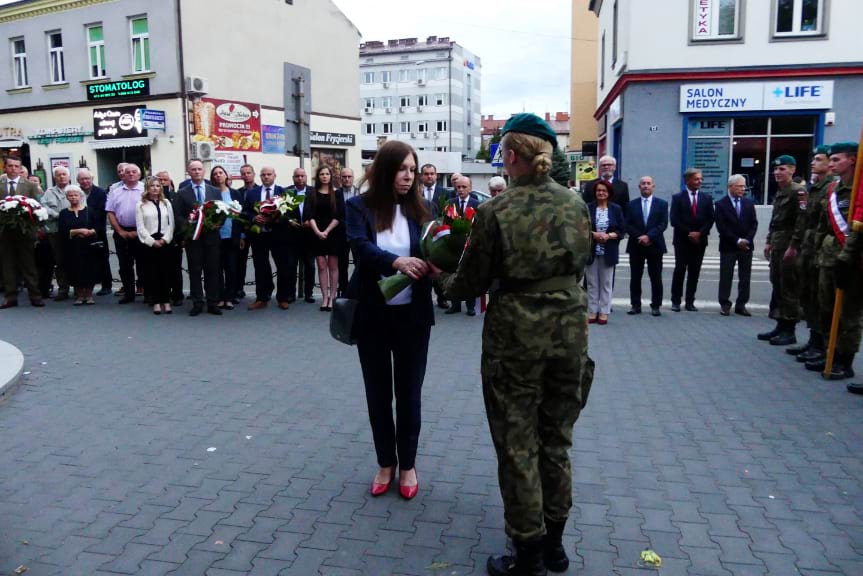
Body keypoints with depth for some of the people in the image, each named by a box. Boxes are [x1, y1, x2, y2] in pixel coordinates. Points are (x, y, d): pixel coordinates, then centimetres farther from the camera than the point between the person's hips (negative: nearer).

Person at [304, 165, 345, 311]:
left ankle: (332, 297, 6)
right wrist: (317, 231, -16)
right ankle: (324, 297, 6)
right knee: (321, 266, 2)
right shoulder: (312, 194, 6)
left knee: (333, 266, 1)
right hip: (317, 234, 2)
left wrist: (327, 231, -13)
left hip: (333, 233, -2)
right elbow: (308, 215, -3)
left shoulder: (337, 193, 1)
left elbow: (339, 215, -5)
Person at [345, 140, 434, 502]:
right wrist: (397, 261, -38)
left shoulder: (420, 209, 1)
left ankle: (408, 465, 27)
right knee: (378, 391, 12)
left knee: (409, 391, 11)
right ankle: (386, 463, 30)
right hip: (373, 314, 0)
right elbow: (360, 247, -20)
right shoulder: (359, 207, -5)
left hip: (412, 315, 1)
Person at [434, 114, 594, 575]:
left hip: (516, 334, -5)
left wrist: (442, 278, 14)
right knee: (556, 440, 19)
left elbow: (470, 285, -7)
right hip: (569, 329, 5)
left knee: (518, 445, 9)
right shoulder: (576, 204, 1)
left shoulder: (495, 211, -13)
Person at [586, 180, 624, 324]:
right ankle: (592, 312, 12)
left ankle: (604, 312, 12)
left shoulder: (616, 209, 2)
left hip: (609, 252, 0)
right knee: (592, 283, 5)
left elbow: (622, 230, 2)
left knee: (606, 283, 6)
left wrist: (609, 235, -15)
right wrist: (593, 234, -16)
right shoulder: (588, 208, 0)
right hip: (592, 251, 0)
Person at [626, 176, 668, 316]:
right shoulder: (632, 204, 8)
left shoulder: (662, 204, 5)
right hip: (636, 246, 1)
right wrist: (639, 237, -12)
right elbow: (628, 225, 1)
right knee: (635, 277, 4)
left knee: (656, 278, 2)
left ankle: (656, 306, 10)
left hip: (655, 245, -1)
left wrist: (649, 236, -16)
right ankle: (635, 305, 11)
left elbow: (663, 224, -4)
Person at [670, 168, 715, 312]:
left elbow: (710, 219, 5)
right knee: (679, 270, -3)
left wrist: (700, 233, -9)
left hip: (699, 241, 3)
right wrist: (688, 233, -12)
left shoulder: (706, 199, 10)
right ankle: (676, 301, 4)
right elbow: (674, 220, -6)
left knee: (694, 272, 4)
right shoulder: (678, 198, 1)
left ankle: (690, 301, 10)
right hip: (682, 241, -3)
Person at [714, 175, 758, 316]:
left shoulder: (749, 203, 9)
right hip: (728, 246, -3)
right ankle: (725, 304, 8)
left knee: (745, 277, 4)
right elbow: (721, 227, -9)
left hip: (746, 246, 4)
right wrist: (737, 241, -14)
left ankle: (741, 305, 11)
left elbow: (754, 224, 6)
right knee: (726, 277, 0)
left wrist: (747, 240, -9)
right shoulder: (721, 204, -3)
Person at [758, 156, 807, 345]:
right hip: (777, 247, 9)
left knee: (789, 289, -4)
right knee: (777, 287, 12)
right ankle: (781, 326, 20)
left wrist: (793, 247, -20)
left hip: (789, 247, -9)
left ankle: (789, 331, 2)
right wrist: (768, 242, 17)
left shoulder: (798, 191, -11)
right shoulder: (778, 192, 16)